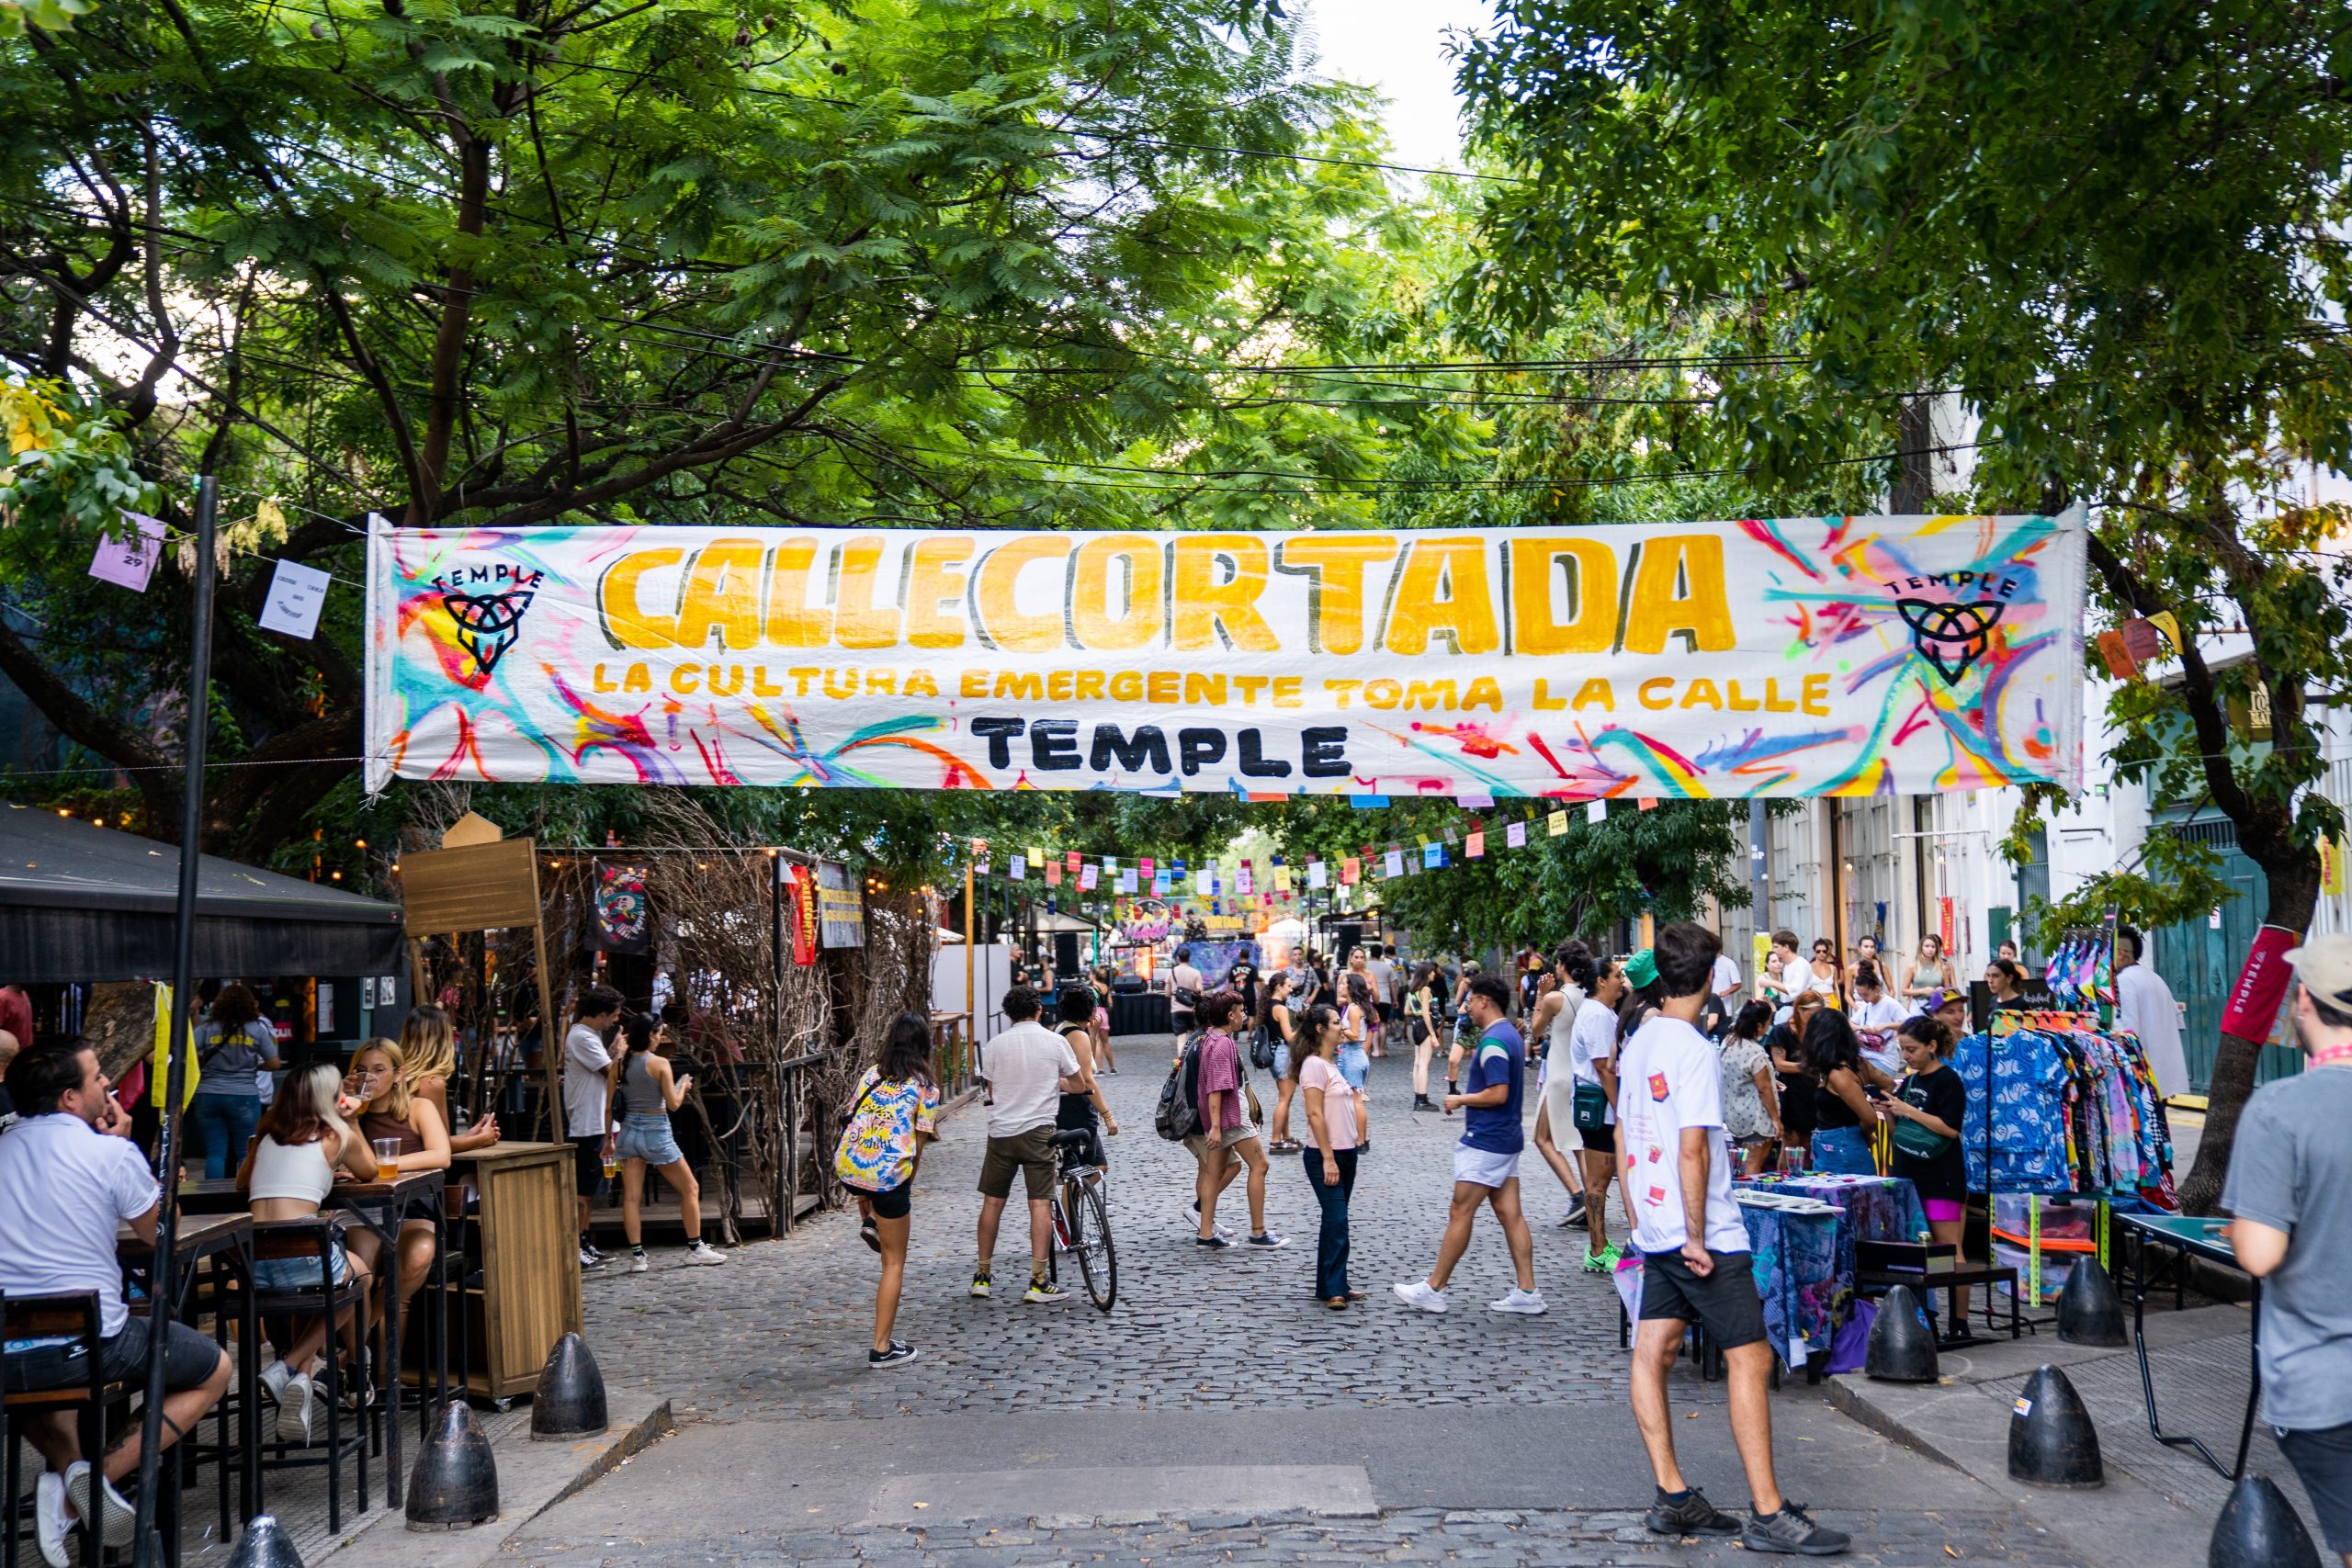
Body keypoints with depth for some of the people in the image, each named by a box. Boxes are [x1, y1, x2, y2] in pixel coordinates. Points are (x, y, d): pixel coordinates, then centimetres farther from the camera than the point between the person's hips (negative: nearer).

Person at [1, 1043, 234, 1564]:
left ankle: (66, 1463, 11)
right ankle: (99, 1476, 0)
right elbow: (161, 1233, 9)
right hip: (90, 1344, -5)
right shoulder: (111, 1153, -7)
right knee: (215, 1370, 19)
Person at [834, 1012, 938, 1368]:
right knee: (894, 1263, 7)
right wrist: (907, 1185, 12)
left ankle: (869, 1221, 30)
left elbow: (854, 1121, 12)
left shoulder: (871, 1074, 10)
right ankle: (882, 1348, 6)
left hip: (847, 1168, 5)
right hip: (888, 1176, -5)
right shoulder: (924, 1086, -2)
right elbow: (918, 1145, -2)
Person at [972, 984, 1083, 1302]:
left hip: (1001, 1130, 2)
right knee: (1040, 1204, -2)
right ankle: (1038, 1281, -6)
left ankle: (982, 1276, 19)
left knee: (992, 1202, 12)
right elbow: (1079, 1086, 7)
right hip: (1038, 1130, -2)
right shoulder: (1055, 1041, -2)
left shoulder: (994, 1045, 3)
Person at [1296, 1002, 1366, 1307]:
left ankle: (1330, 1286, 16)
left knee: (1335, 1221, 11)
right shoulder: (1314, 1065, -13)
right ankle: (1335, 1289, -10)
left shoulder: (1333, 1063, 15)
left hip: (1345, 1153, 9)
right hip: (1324, 1156, -9)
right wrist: (1328, 1158, -21)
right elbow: (1315, 1114, -18)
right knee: (1337, 1221, -12)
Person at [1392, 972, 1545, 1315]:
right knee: (1509, 1213, 8)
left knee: (1460, 1213, -2)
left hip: (1485, 1142, -10)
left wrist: (1460, 1100, -13)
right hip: (1507, 1138, 10)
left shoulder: (1493, 1041, -19)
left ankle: (1433, 1290, 5)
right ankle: (1527, 1291, 8)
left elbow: (1498, 1093, -25)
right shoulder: (1511, 1035, 13)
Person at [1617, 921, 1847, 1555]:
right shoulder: (1695, 1051, -16)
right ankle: (1768, 1514, -3)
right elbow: (1693, 1150, -21)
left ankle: (1673, 1497, 13)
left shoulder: (1639, 1042, 9)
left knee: (1652, 1353, 8)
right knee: (1750, 1359, -4)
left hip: (1656, 1234, 9)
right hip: (1704, 1235, -9)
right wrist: (1696, 1237, -17)